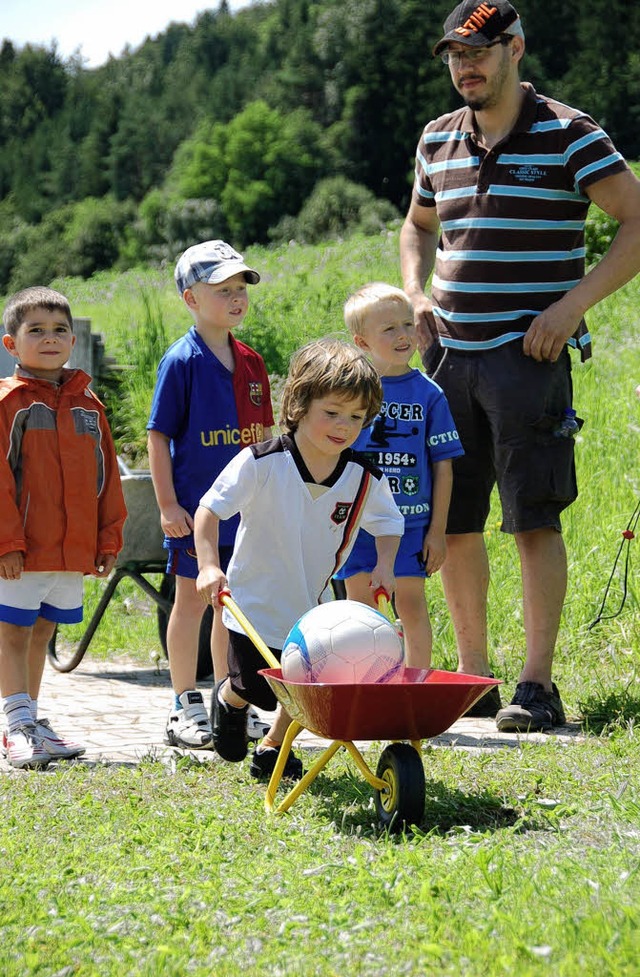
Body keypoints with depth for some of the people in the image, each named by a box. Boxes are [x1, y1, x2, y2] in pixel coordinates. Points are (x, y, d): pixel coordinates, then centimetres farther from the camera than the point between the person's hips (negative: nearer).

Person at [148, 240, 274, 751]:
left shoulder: (251, 362, 9)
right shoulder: (181, 362, -9)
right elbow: (159, 436, -10)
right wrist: (167, 504, -14)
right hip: (194, 508, -6)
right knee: (191, 600, 1)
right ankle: (185, 709, 8)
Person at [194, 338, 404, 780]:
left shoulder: (366, 479, -10)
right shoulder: (261, 463, -20)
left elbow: (388, 524, 7)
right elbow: (209, 509, -17)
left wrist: (384, 565, -10)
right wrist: (209, 564, -28)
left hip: (313, 607, 3)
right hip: (255, 601, -3)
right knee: (257, 689, -2)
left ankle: (273, 750, 31)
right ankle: (228, 699, 37)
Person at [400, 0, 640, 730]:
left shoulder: (568, 135, -5)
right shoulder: (439, 139, 12)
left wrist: (572, 305, -15)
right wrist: (415, 297, 10)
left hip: (529, 353, -6)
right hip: (450, 354, 6)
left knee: (534, 521, -7)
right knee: (450, 523, 8)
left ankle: (537, 686, -3)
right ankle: (473, 675, 20)